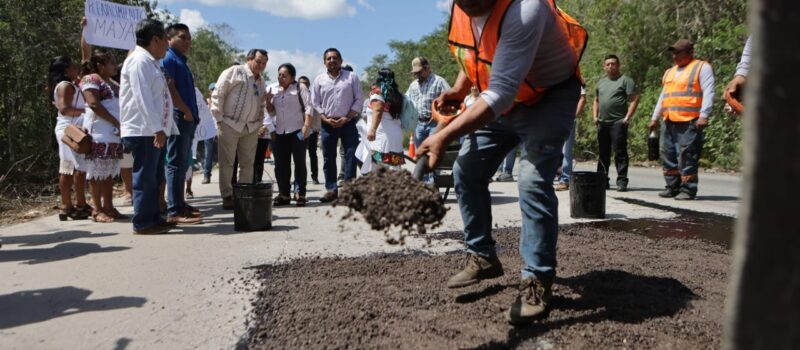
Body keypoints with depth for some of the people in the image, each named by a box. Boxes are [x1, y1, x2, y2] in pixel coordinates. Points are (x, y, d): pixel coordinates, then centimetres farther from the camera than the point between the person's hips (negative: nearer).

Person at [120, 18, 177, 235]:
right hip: (144, 131, -10)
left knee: (155, 178, 13)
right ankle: (142, 223, 1)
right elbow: (142, 98, -20)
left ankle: (154, 219, 21)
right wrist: (157, 128, -23)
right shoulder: (139, 61, -12)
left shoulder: (151, 62, 19)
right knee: (145, 178, -6)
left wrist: (164, 128, 18)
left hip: (155, 130, 10)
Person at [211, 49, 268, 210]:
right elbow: (217, 95, -8)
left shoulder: (261, 82, 17)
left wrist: (260, 122, 13)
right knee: (227, 162, -1)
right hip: (230, 124, -6)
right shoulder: (234, 72, -5)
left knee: (248, 163, 7)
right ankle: (227, 196, 6)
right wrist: (219, 119, -11)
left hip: (251, 128, 6)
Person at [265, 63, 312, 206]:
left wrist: (307, 125, -17)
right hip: (279, 132, 5)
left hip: (297, 130, -4)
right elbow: (271, 112, 18)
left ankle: (300, 194, 3)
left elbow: (308, 107, -5)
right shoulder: (273, 89, 14)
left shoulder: (299, 87, 3)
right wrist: (268, 100, -1)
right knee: (281, 164, 5)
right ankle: (283, 194, 11)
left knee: (299, 163, -1)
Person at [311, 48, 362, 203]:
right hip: (327, 124, 2)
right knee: (328, 158, 4)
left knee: (350, 155, -5)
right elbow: (315, 103, 7)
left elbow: (358, 100, 0)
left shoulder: (351, 77, 3)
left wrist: (347, 118, -10)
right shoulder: (319, 80, 8)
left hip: (348, 122, -1)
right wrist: (326, 119, -7)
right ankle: (331, 189, 12)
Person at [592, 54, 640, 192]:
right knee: (603, 153, 10)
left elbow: (634, 99, -7)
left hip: (618, 123, -6)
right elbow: (596, 101, 25)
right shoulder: (601, 82, 19)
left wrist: (627, 117, -13)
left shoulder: (625, 80, -1)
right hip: (602, 123, 6)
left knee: (620, 153, -7)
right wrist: (595, 116, 11)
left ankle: (622, 182, -4)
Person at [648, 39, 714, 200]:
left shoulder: (702, 68, 3)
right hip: (668, 121, 7)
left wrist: (703, 115, -17)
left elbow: (708, 93, -6)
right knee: (668, 155, 7)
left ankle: (688, 189, -5)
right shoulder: (670, 72, 25)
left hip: (689, 122, -7)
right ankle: (672, 187, 15)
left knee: (687, 156, -10)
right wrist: (655, 117, 24)